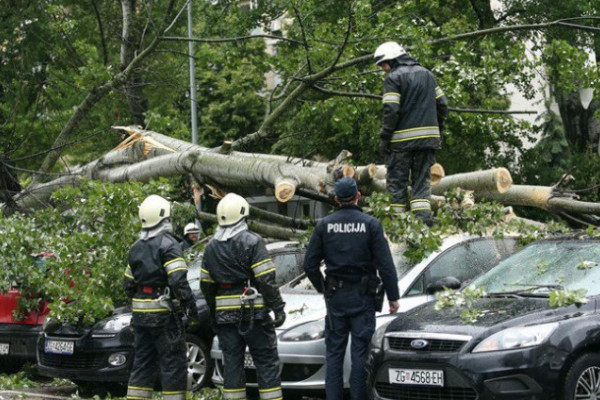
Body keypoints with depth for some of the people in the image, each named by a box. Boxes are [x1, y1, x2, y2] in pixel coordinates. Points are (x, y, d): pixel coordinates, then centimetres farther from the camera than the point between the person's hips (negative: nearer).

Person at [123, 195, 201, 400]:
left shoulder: (137, 247, 12)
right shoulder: (168, 244, -11)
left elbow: (128, 283, 16)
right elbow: (178, 281, -20)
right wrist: (191, 307, -16)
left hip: (140, 312, 7)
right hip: (164, 311, -7)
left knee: (143, 362, 12)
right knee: (174, 362, -2)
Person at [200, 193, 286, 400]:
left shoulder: (211, 247, 10)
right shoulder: (251, 241, -8)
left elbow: (206, 285, 12)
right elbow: (266, 280, -13)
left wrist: (213, 313, 21)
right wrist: (278, 308, -9)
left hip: (225, 313, 5)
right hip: (253, 312, -5)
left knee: (232, 362, 7)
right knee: (266, 362, -1)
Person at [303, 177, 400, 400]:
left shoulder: (324, 225, 0)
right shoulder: (371, 225, -6)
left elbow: (310, 264, 2)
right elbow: (385, 265, -7)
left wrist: (323, 288, 16)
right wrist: (393, 296, 0)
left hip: (335, 297, 2)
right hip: (363, 297, -2)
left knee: (334, 351, 7)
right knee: (360, 351, 2)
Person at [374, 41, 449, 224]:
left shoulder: (393, 77, -7)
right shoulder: (426, 74, 14)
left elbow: (391, 110, -15)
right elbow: (442, 103, 13)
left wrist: (384, 139, -10)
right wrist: (438, 130, 19)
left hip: (402, 138, -5)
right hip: (428, 136, 5)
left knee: (397, 181, 3)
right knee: (422, 179, 8)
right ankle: (423, 219, -3)